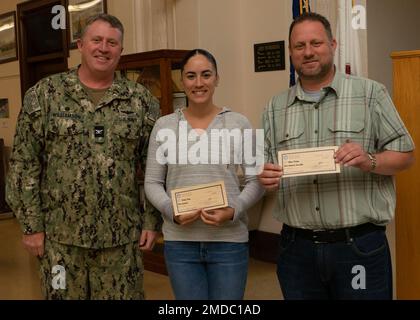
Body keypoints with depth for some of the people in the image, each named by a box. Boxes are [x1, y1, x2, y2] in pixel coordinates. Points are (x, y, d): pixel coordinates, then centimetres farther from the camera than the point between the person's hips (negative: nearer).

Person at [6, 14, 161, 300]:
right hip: (61, 236, -1)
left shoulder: (141, 100, 5)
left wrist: (152, 221, 1)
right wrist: (32, 225, -5)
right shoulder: (45, 94, 1)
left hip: (122, 237, 1)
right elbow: (24, 164, -1)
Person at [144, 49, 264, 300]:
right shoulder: (164, 125, 3)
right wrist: (171, 211, -12)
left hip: (230, 240, -1)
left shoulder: (239, 123, -1)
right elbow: (152, 183, 5)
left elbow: (256, 181, 0)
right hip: (179, 241, 1)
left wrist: (233, 211, -15)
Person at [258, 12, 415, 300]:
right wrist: (266, 176, -11)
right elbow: (263, 166, 11)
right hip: (297, 247, 3)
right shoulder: (275, 108, 10)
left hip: (359, 245, -3)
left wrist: (369, 162, -19)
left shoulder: (370, 93, 0)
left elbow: (405, 154, 0)